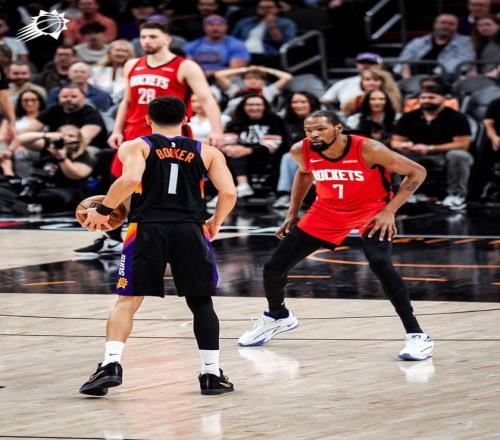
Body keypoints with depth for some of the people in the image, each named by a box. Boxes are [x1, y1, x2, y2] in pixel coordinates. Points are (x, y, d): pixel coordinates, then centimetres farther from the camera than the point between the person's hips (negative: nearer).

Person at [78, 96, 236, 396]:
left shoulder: (135, 146, 9)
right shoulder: (207, 152, 15)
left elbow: (130, 180, -11)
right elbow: (229, 193, 4)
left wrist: (103, 211, 0)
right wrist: (215, 224, 20)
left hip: (148, 228, -1)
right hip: (190, 230, 1)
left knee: (127, 301, 3)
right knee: (201, 302, 13)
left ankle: (111, 364, -14)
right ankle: (212, 374, 12)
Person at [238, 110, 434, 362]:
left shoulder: (368, 150, -31)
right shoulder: (301, 151, -17)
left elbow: (417, 172, -21)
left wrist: (389, 211, -26)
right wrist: (292, 213, 7)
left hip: (370, 210, -5)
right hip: (327, 210, 5)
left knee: (380, 264, -33)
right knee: (274, 267, 4)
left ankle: (416, 335, -24)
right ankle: (277, 317, 37)